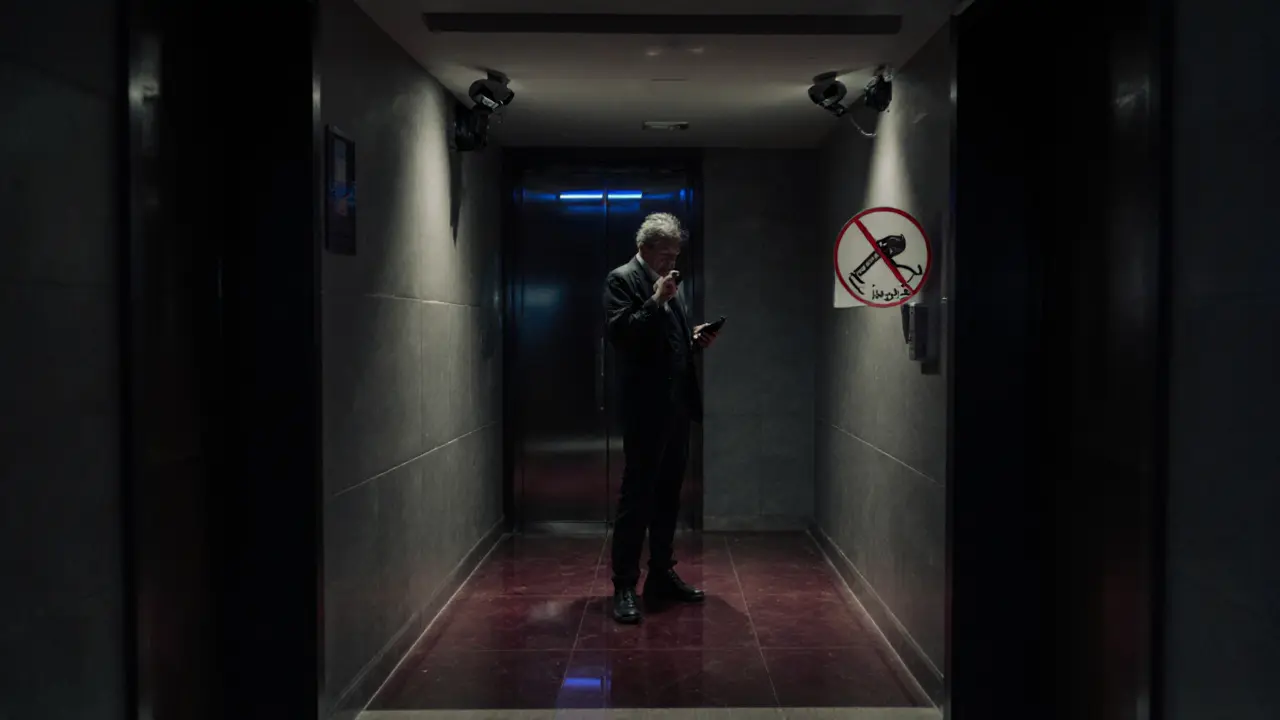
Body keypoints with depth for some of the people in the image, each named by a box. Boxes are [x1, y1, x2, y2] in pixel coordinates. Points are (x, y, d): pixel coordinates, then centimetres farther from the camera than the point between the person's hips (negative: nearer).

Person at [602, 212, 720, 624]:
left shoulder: (669, 284, 18)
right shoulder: (622, 280, -6)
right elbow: (620, 334, -19)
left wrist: (696, 341, 6)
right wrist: (656, 300, -22)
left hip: (677, 407, 8)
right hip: (646, 409, -8)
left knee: (667, 496, 13)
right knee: (636, 497, -5)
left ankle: (662, 575, 23)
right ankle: (624, 586, 1)